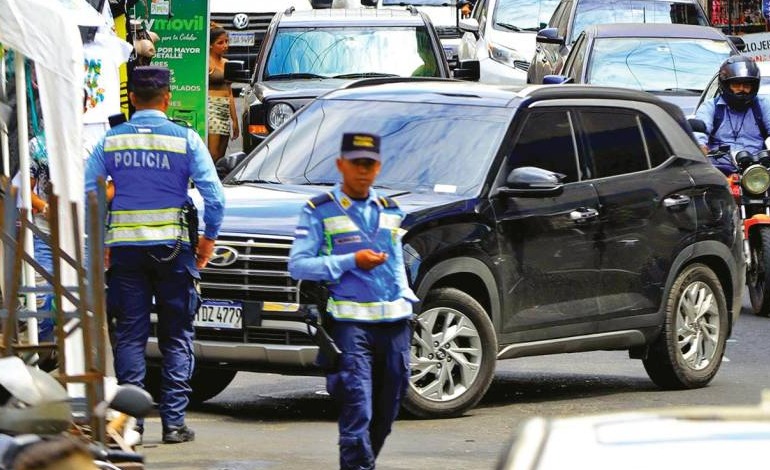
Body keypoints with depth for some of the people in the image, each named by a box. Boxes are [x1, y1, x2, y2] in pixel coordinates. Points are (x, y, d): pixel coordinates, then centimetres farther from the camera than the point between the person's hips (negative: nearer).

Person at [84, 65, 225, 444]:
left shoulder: (111, 140, 3)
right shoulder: (185, 139, -3)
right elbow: (214, 196, -6)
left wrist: (98, 242, 10)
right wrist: (209, 238, 8)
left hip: (124, 247, 1)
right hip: (172, 247, -1)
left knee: (129, 336, 6)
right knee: (176, 338, 6)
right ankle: (173, 421, 2)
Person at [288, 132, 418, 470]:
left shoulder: (391, 211, 18)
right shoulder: (319, 211, 1)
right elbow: (298, 265, -5)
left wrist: (406, 298, 13)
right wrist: (352, 261, -13)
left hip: (395, 322, 5)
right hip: (350, 323, -5)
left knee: (387, 408, 9)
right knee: (357, 407, -15)